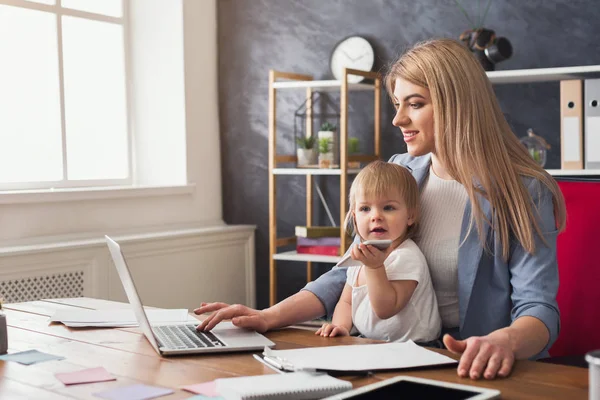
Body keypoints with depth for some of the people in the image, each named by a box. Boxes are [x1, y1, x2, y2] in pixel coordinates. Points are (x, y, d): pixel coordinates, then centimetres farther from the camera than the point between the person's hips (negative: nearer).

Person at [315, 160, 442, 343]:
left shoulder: (407, 257, -13)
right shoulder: (360, 255, 9)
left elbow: (386, 309, -17)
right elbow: (346, 302, 15)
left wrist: (375, 267, -24)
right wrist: (341, 325, -3)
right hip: (368, 345, 6)